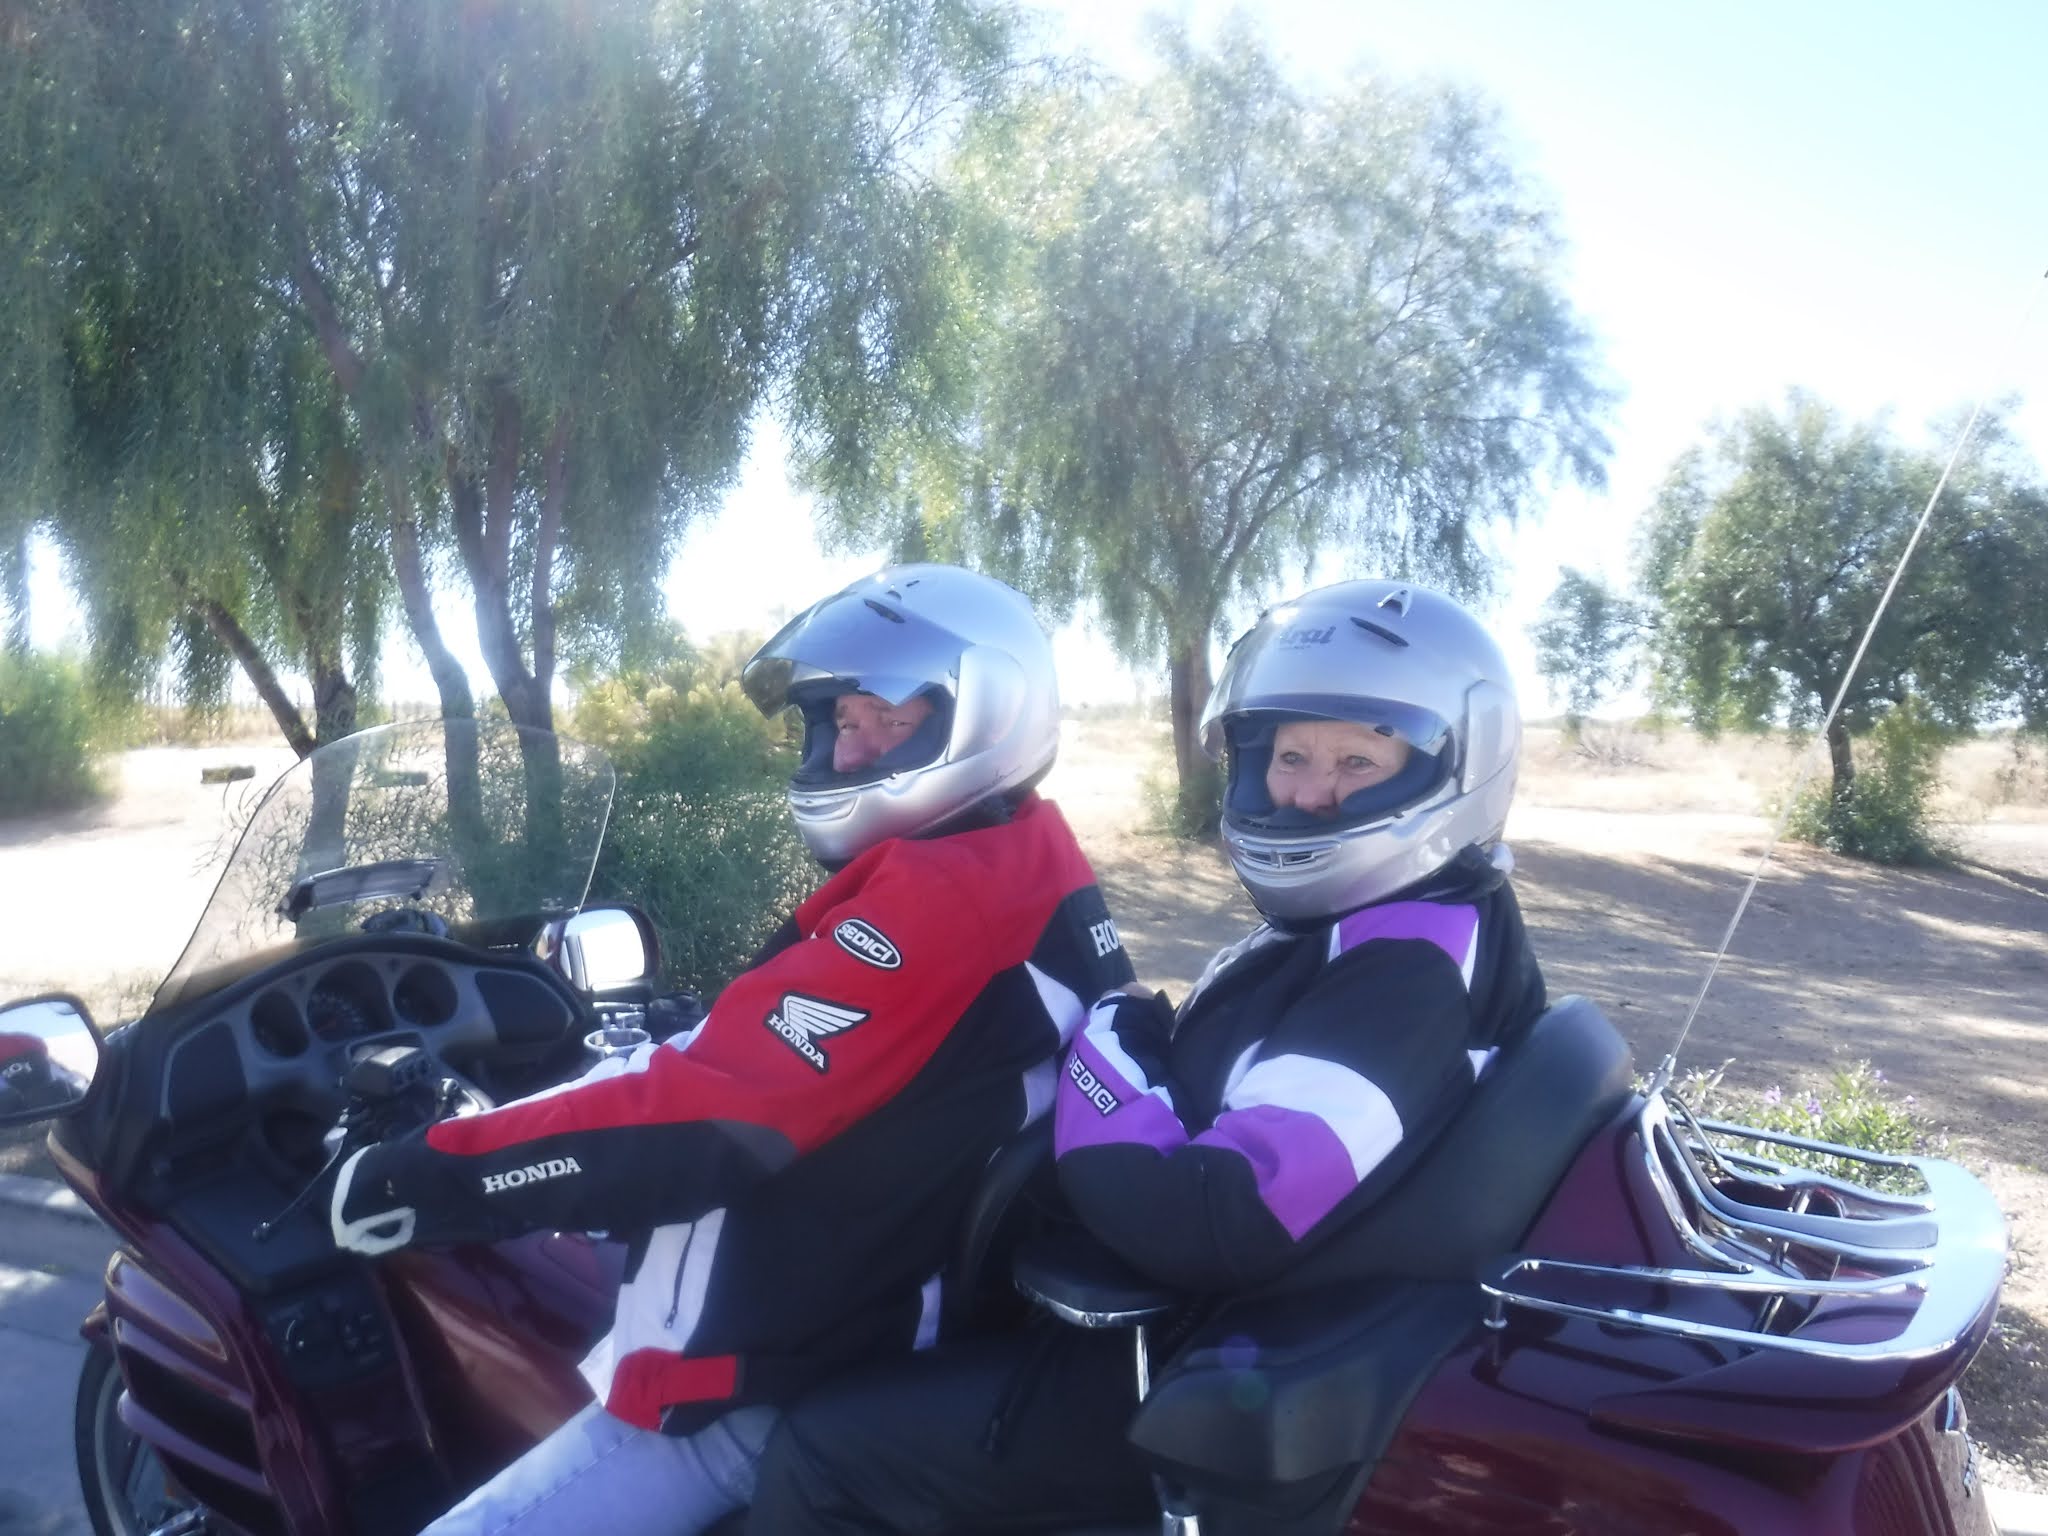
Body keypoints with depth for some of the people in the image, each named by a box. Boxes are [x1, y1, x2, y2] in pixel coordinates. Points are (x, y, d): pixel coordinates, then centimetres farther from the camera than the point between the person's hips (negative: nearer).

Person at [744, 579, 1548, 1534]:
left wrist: (1104, 1051, -21)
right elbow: (1211, 1097, 18)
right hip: (1205, 1318, 11)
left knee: (829, 1455, -12)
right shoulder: (1352, 927, 7)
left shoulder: (1411, 969, -25)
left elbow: (1217, 1229, -33)